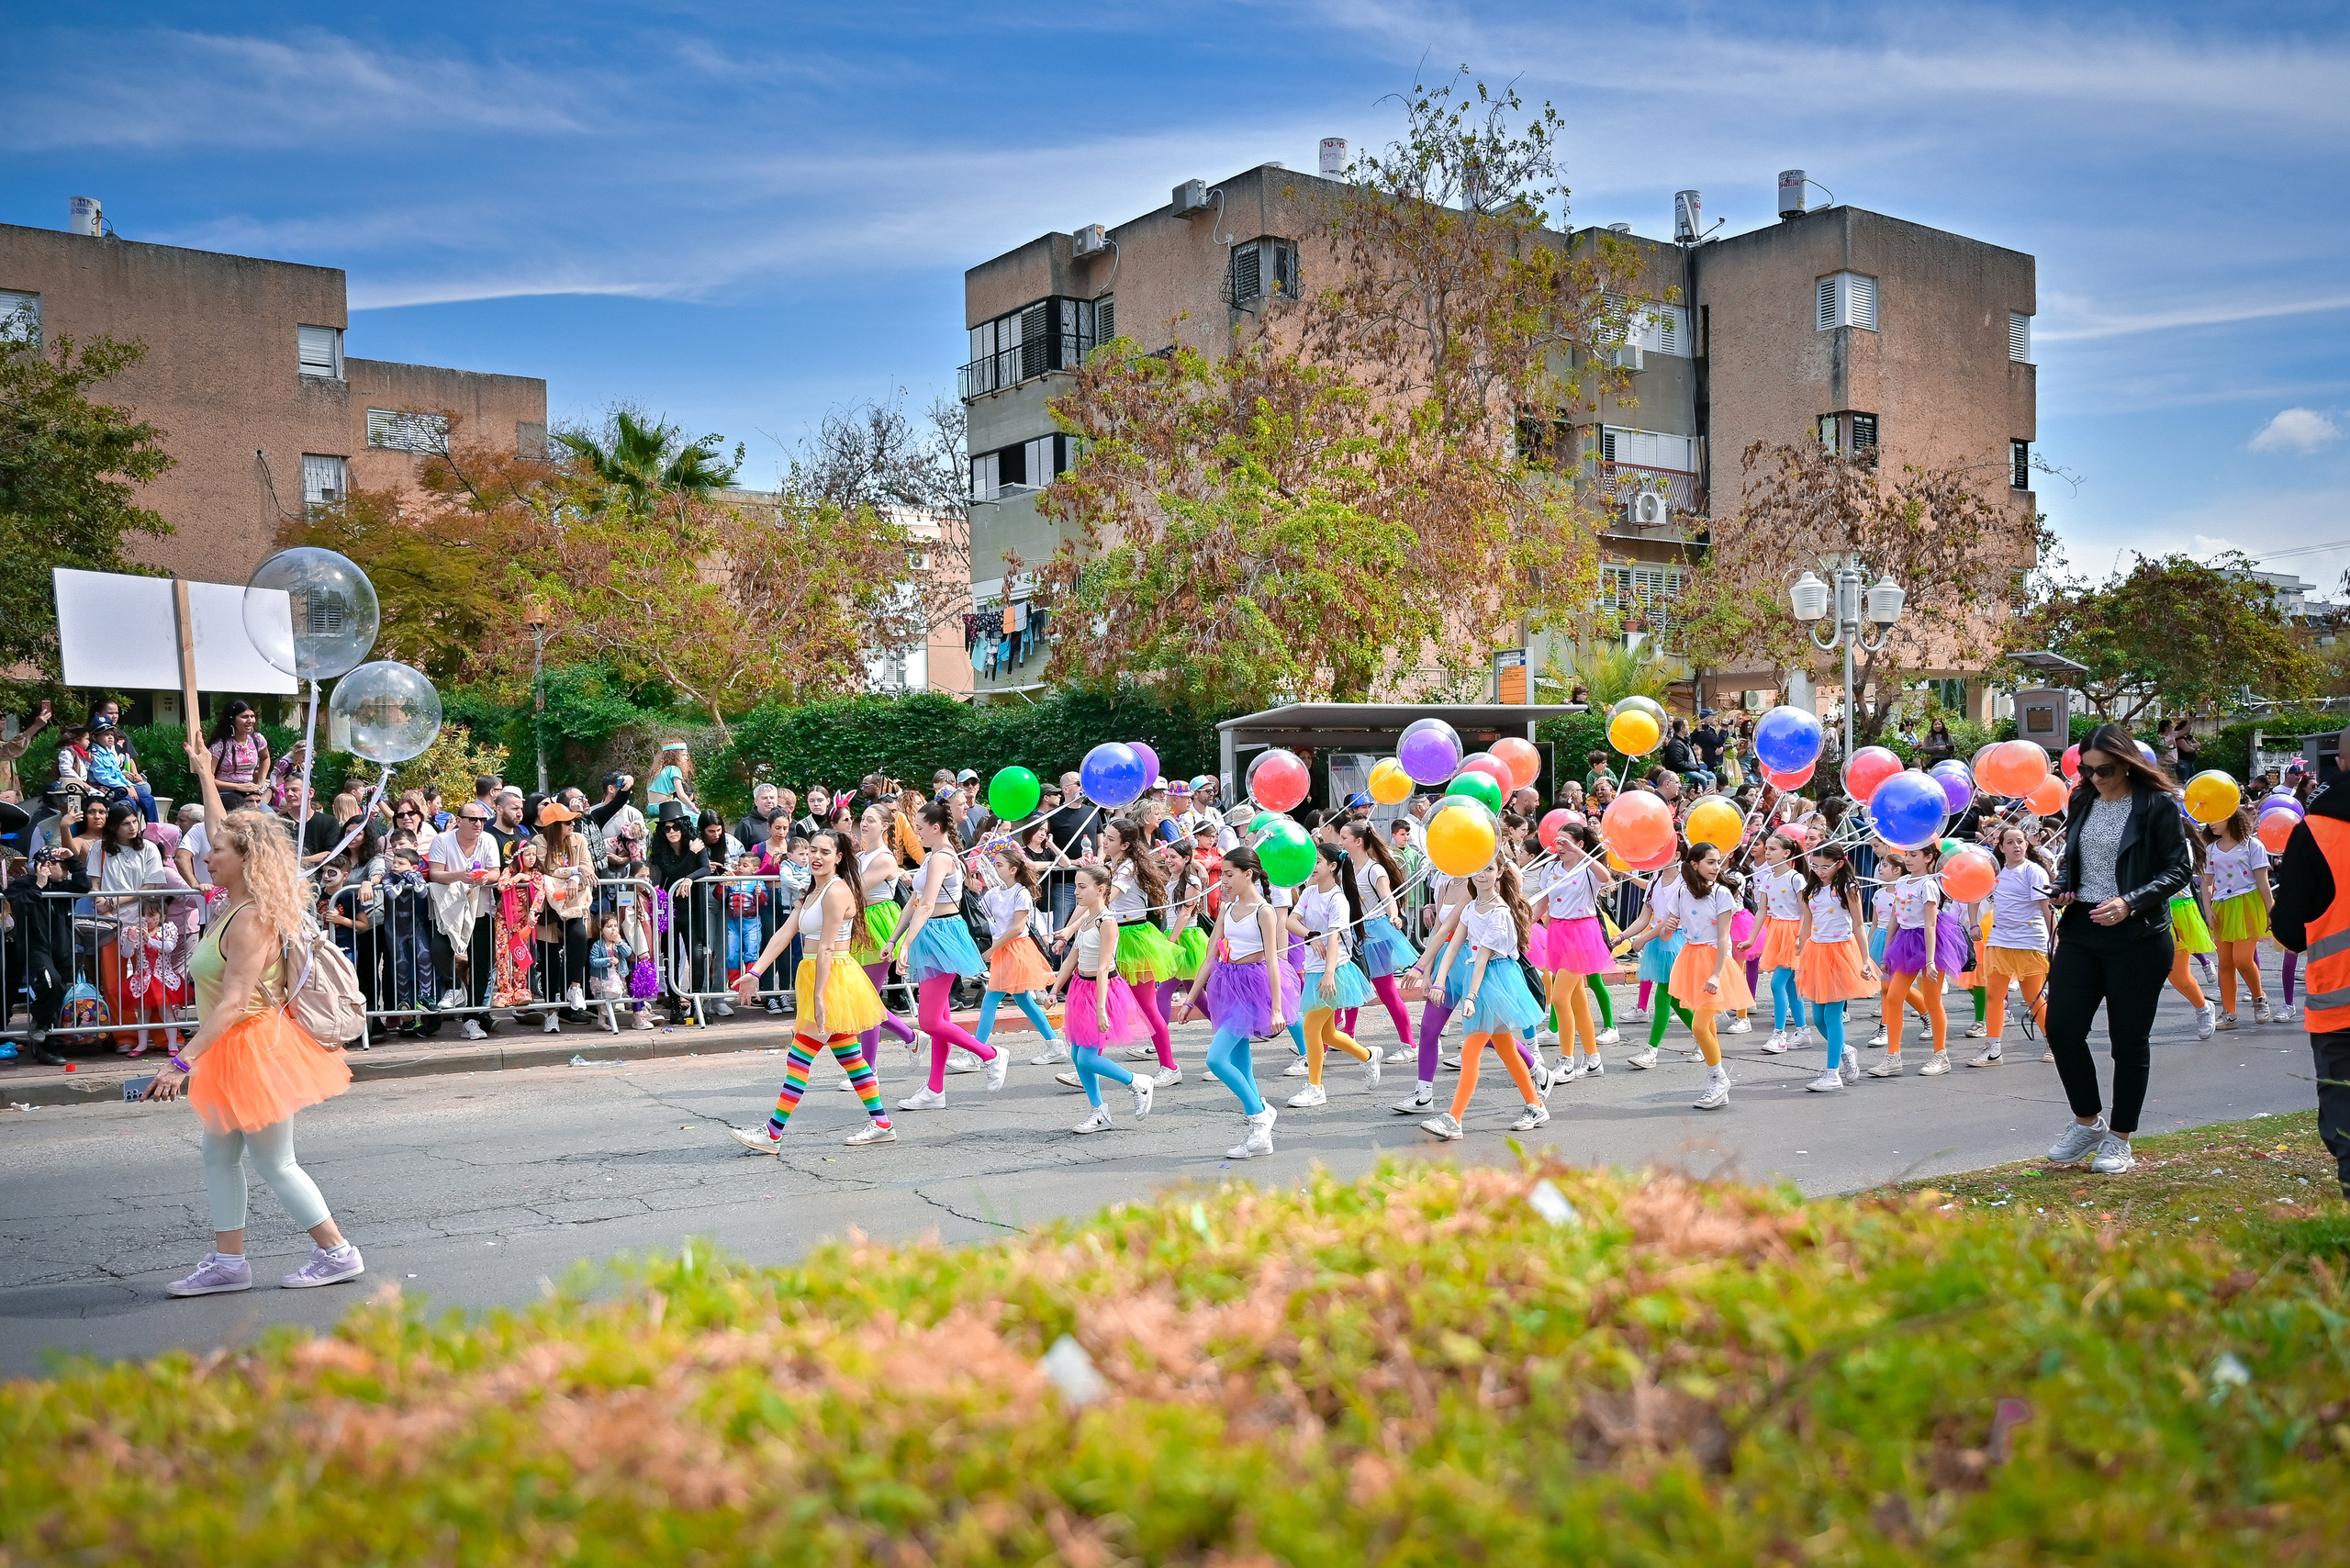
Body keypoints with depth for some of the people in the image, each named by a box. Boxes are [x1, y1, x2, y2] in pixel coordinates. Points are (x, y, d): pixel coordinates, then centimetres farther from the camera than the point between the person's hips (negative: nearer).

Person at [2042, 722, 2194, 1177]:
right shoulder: (2082, 802, 10)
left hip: (2138, 936, -5)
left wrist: (2130, 903, -20)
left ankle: (2119, 1139, 18)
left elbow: (2178, 869, -8)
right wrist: (2062, 888, 0)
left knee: (2128, 1039, 4)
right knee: (2062, 1028, 1)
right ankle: (2088, 1122, 21)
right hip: (2081, 930, 5)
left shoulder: (2159, 804, -7)